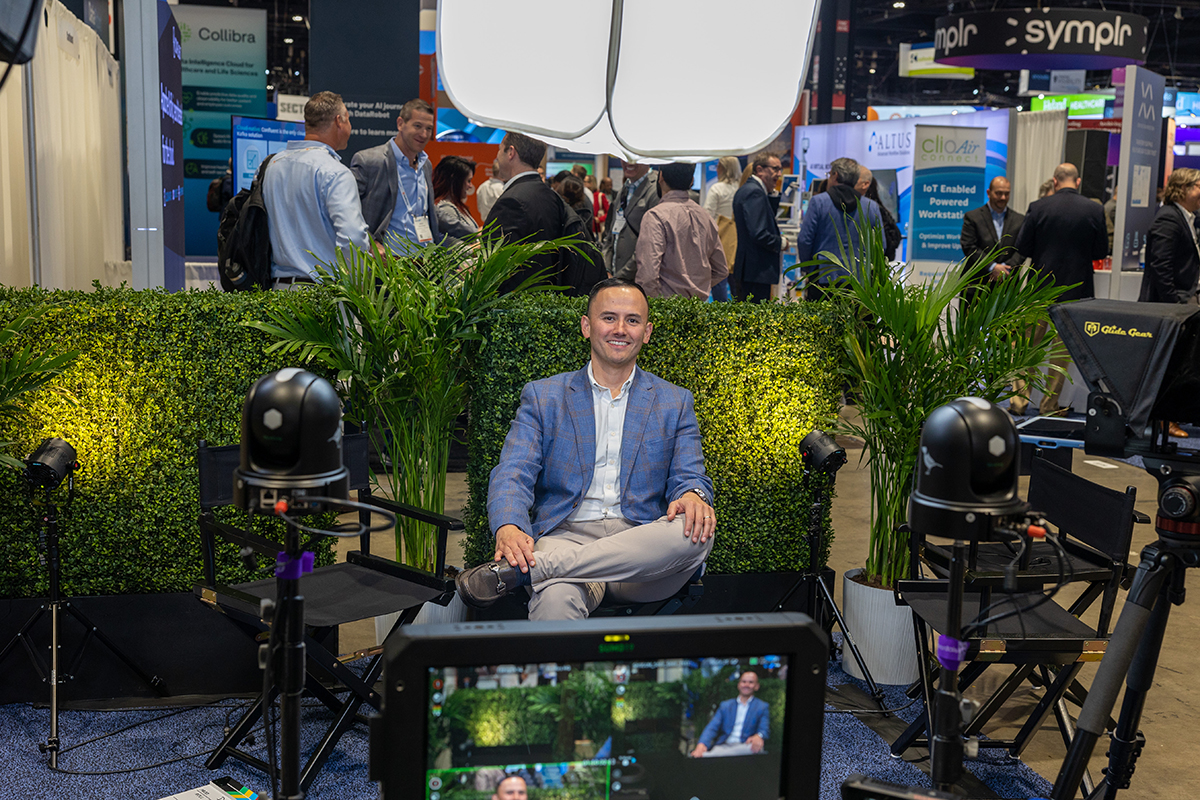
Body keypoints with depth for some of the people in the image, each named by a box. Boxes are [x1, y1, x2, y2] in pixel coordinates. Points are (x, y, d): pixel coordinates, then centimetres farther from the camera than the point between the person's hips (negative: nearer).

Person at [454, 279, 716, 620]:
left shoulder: (675, 402, 18)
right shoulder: (542, 397, 13)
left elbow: (690, 477, 12)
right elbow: (513, 474, 2)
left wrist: (692, 496, -16)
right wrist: (508, 528, -22)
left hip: (641, 547, 4)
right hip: (567, 536, -4)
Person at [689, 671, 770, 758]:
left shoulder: (763, 707, 16)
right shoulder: (725, 705, 21)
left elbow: (764, 730, 1)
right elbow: (712, 728, 8)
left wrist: (758, 736, -27)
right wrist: (701, 745, -15)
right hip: (723, 746, 0)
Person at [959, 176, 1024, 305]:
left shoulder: (1019, 220, 14)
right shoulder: (972, 217, 5)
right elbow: (969, 247, -5)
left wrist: (1005, 268, -12)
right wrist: (992, 267, -13)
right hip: (976, 286, -2)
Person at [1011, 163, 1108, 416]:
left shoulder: (1038, 207, -7)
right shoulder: (1095, 210, -5)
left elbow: (1022, 247, -4)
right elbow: (1101, 251, 0)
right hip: (1075, 289, 0)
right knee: (1062, 347, 8)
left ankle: (1020, 399, 11)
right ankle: (1050, 404, 12)